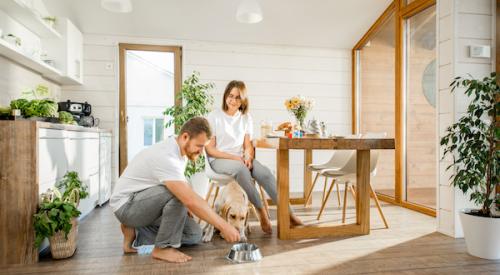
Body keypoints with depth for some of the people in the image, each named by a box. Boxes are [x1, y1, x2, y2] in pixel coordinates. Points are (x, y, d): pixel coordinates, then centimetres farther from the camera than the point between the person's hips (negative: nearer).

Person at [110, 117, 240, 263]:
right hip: (127, 205, -9)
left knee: (194, 234, -1)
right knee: (177, 193, -34)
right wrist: (223, 225, -34)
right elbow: (191, 200, -38)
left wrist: (183, 209, -4)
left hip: (147, 202, 9)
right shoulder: (166, 157, -31)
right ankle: (163, 248, -15)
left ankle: (135, 232, 8)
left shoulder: (177, 150, 0)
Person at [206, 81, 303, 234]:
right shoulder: (214, 117, -1)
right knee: (241, 169, -37)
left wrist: (248, 157, -14)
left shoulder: (246, 118, 12)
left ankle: (287, 213, -27)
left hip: (241, 159, 4)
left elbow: (248, 145, 9)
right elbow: (210, 149, -5)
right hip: (219, 160, -3)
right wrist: (234, 157, -15)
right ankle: (261, 212, -28)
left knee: (265, 172, -26)